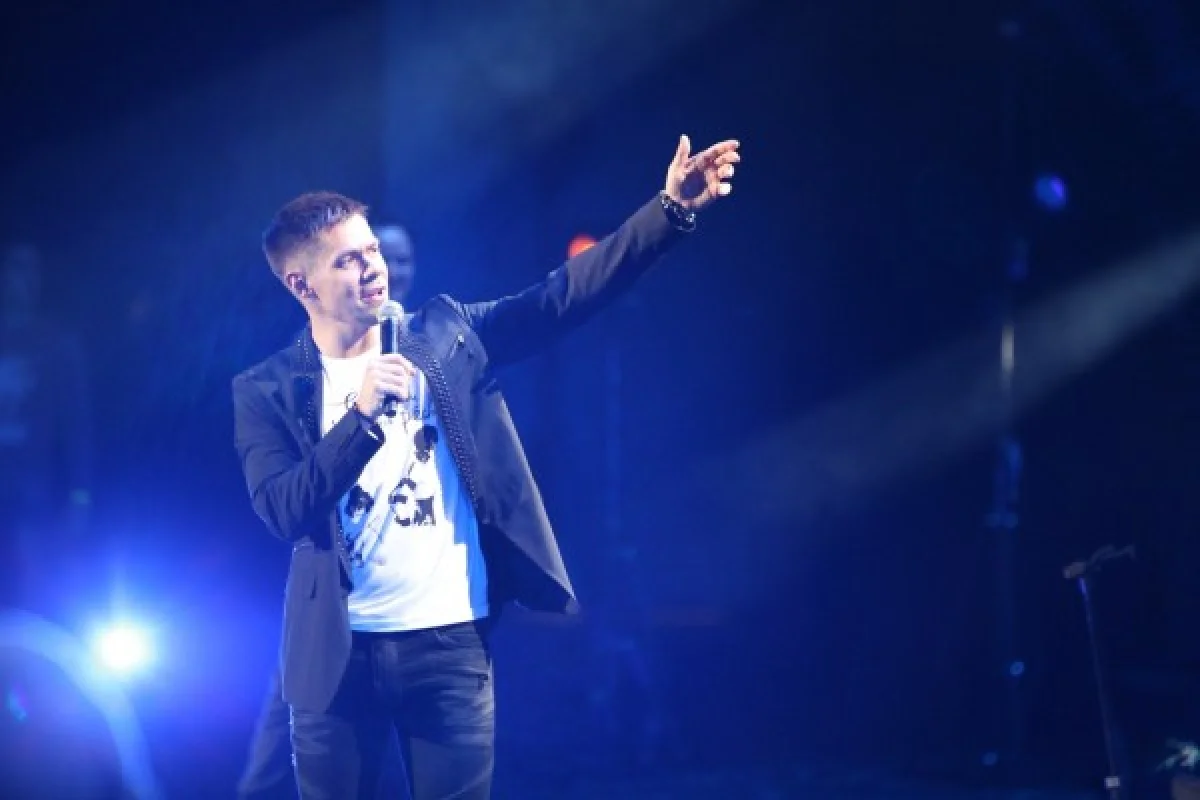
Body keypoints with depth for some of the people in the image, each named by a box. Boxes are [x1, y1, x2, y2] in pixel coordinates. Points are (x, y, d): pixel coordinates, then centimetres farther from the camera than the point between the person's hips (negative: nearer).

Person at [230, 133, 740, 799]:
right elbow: (281, 512, -12)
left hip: (451, 642, 1)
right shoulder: (269, 391, 0)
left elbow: (561, 296, -1)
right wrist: (363, 414, -21)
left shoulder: (444, 338, 6)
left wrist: (670, 210, -12)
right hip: (340, 650, -1)